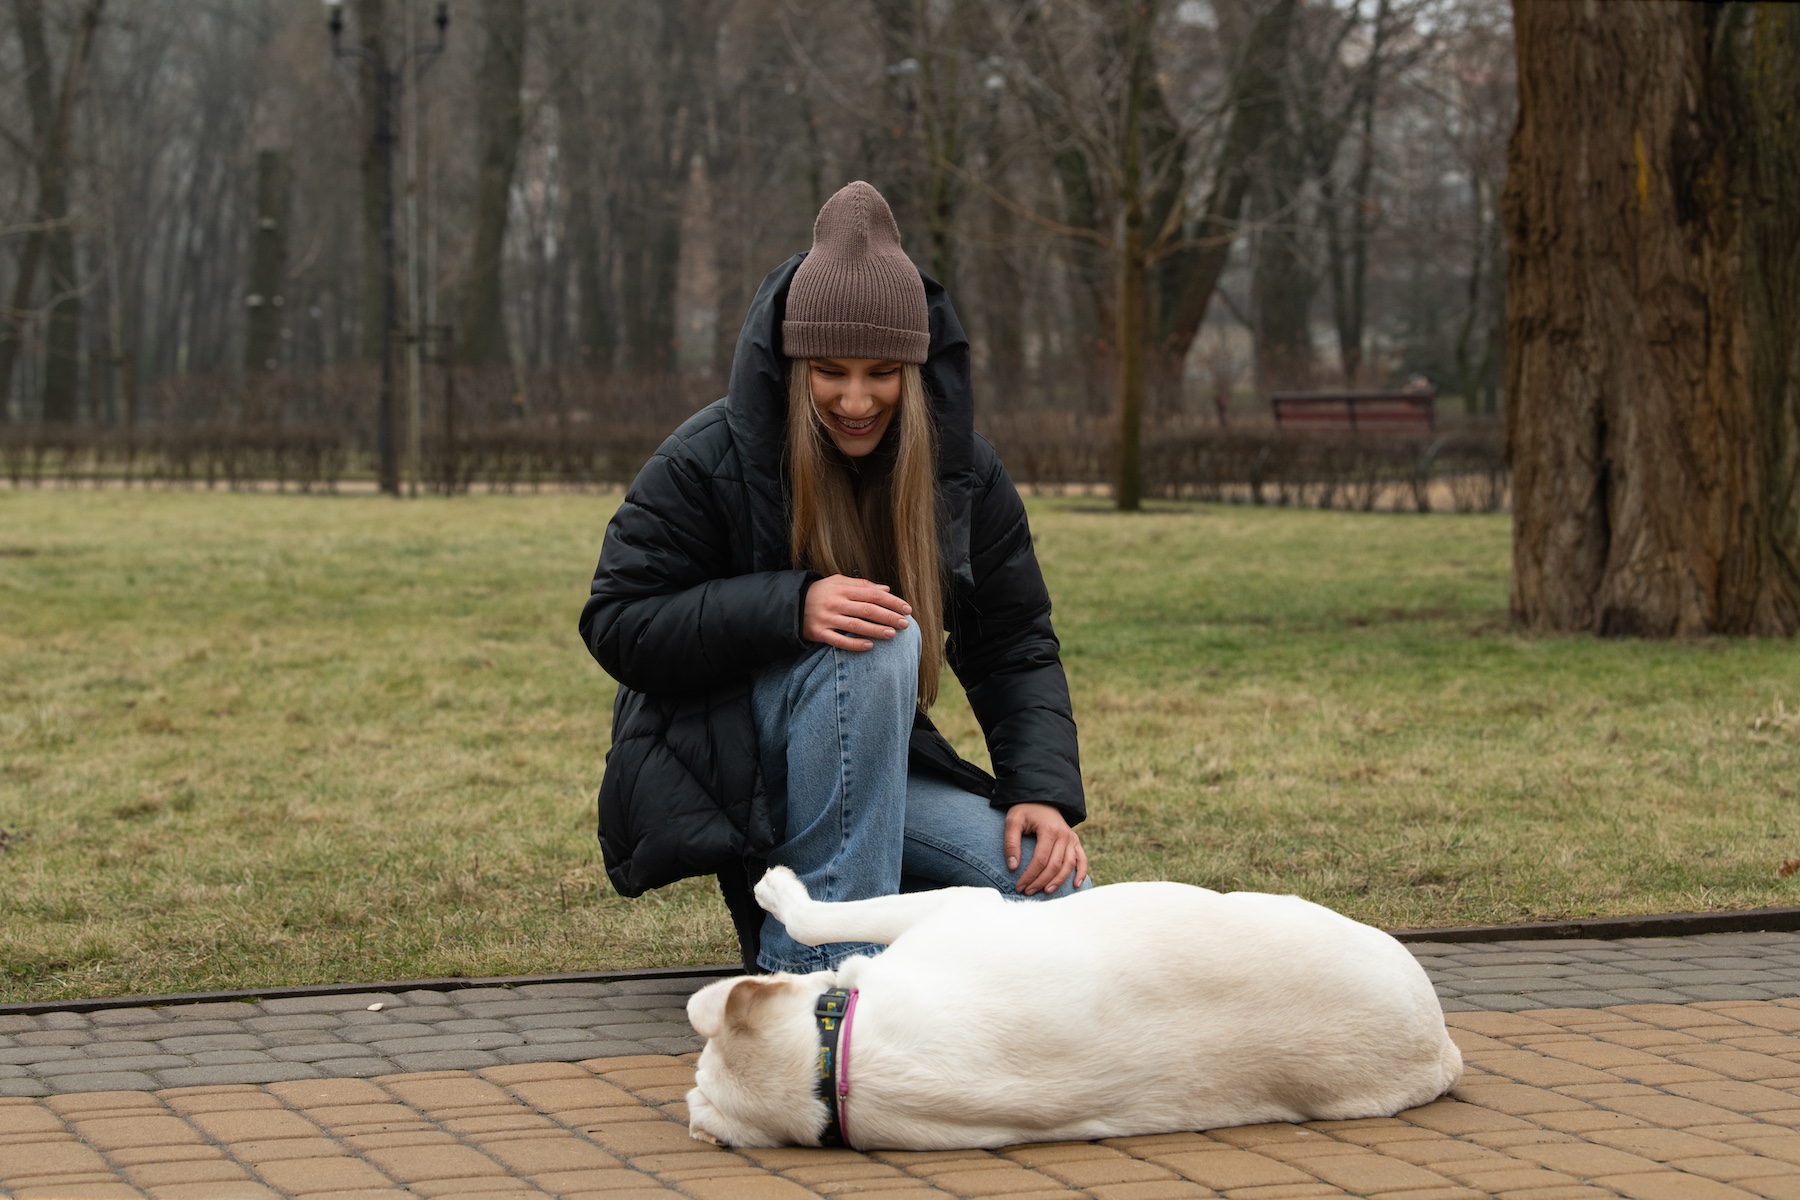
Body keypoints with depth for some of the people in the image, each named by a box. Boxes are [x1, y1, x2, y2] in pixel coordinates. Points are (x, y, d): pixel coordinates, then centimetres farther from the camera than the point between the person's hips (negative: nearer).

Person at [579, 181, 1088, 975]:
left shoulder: (964, 471, 0)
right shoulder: (708, 461, -13)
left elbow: (1015, 648, 2)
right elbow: (617, 626, -17)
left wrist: (1044, 790, -16)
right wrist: (792, 606, -31)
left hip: (875, 766, 5)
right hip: (713, 777, -5)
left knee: (1054, 893, -15)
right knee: (879, 641, -33)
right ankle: (816, 945, -26)